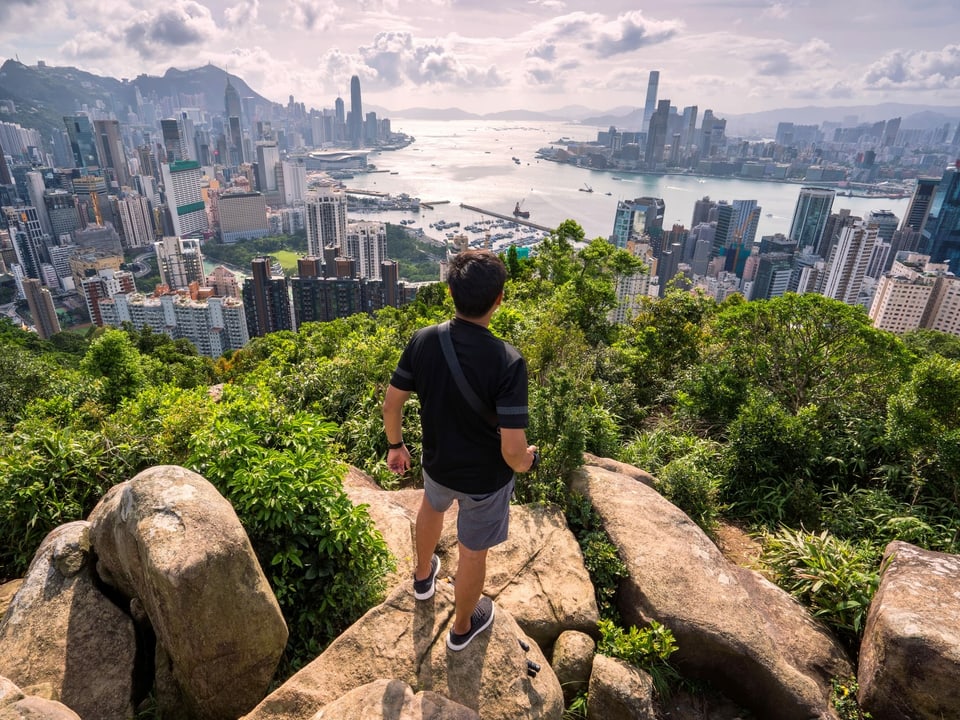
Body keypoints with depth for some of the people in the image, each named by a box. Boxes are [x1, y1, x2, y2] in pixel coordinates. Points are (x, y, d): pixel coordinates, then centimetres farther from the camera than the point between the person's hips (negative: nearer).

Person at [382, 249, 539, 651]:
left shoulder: (423, 341, -19)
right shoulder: (508, 362, -32)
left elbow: (391, 404, -8)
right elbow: (513, 449, -30)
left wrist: (395, 445, 10)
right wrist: (524, 462, -7)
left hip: (437, 462, 4)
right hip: (486, 478, -4)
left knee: (432, 506, 37)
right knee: (472, 553, 21)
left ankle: (423, 577, 64)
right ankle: (462, 628, 49)